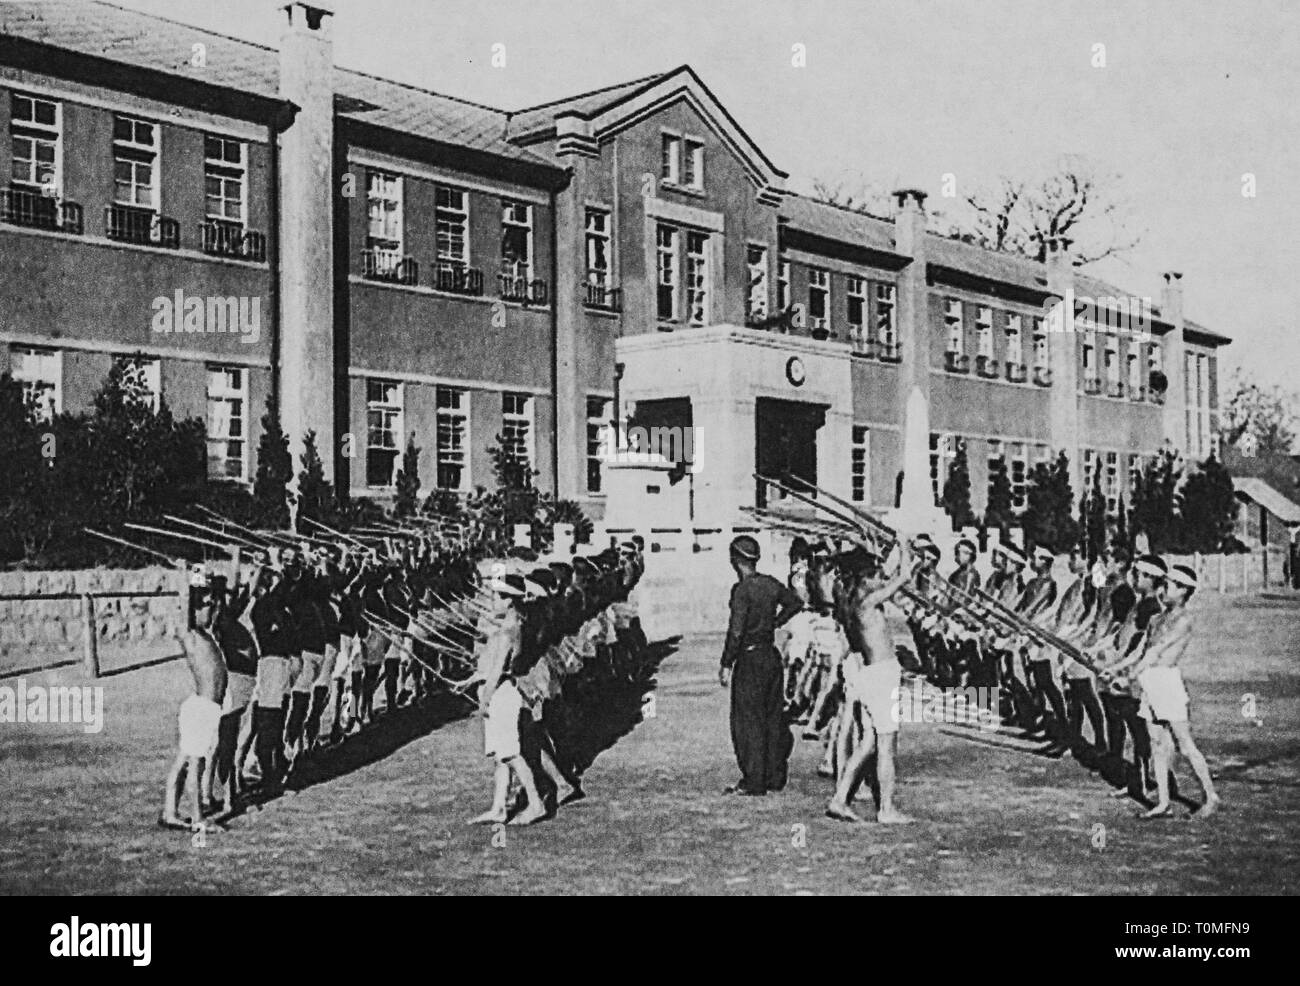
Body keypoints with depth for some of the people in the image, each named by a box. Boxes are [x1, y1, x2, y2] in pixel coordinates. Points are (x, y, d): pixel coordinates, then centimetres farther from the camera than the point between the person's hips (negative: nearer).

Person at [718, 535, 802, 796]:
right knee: (773, 718, 14)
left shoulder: (742, 589, -17)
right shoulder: (771, 584, 4)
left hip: (750, 659, -7)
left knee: (747, 722, 0)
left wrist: (726, 665, -15)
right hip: (772, 655, 7)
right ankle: (775, 777, 21)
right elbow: (795, 603, 21)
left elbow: (736, 631, -20)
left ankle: (754, 783, 3)